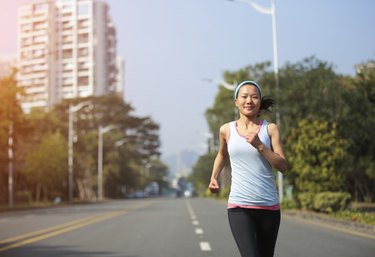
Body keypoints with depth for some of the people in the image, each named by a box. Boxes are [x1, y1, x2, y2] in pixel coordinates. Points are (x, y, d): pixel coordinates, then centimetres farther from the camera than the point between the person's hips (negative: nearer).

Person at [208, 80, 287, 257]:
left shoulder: (270, 129, 1)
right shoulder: (226, 130, 4)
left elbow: (282, 166, -5)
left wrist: (259, 145, -15)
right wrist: (214, 177, 11)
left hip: (268, 205, 1)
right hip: (239, 206, -1)